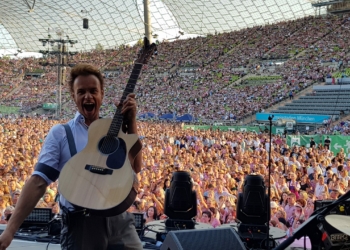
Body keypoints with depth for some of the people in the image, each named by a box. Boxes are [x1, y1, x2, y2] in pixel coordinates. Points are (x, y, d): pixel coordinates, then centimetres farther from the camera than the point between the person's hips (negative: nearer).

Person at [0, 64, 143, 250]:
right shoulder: (60, 134, -2)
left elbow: (135, 167, -2)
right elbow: (39, 181, -9)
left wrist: (131, 122, -8)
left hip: (119, 219, 3)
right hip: (81, 224, -3)